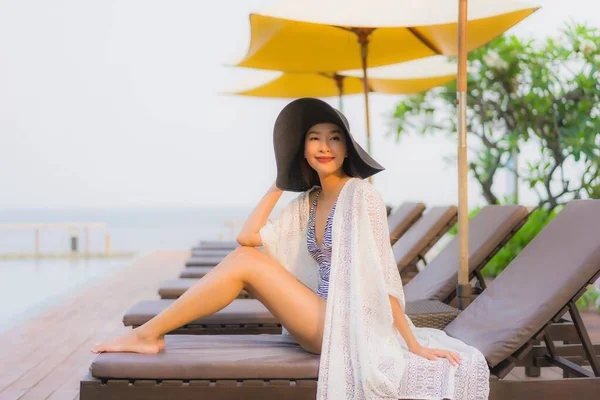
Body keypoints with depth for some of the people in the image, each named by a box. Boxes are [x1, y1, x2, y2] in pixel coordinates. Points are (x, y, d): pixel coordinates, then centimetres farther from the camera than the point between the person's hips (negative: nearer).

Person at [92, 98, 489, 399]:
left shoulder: (361, 195, -10)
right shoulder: (308, 202, 12)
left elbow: (380, 276, -16)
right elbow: (248, 235, 6)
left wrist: (415, 345, -17)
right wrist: (280, 182, 9)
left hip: (350, 327, -8)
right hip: (323, 323, 8)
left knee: (246, 262, -15)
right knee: (248, 253, 2)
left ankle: (148, 334, -7)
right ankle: (150, 333, 2)